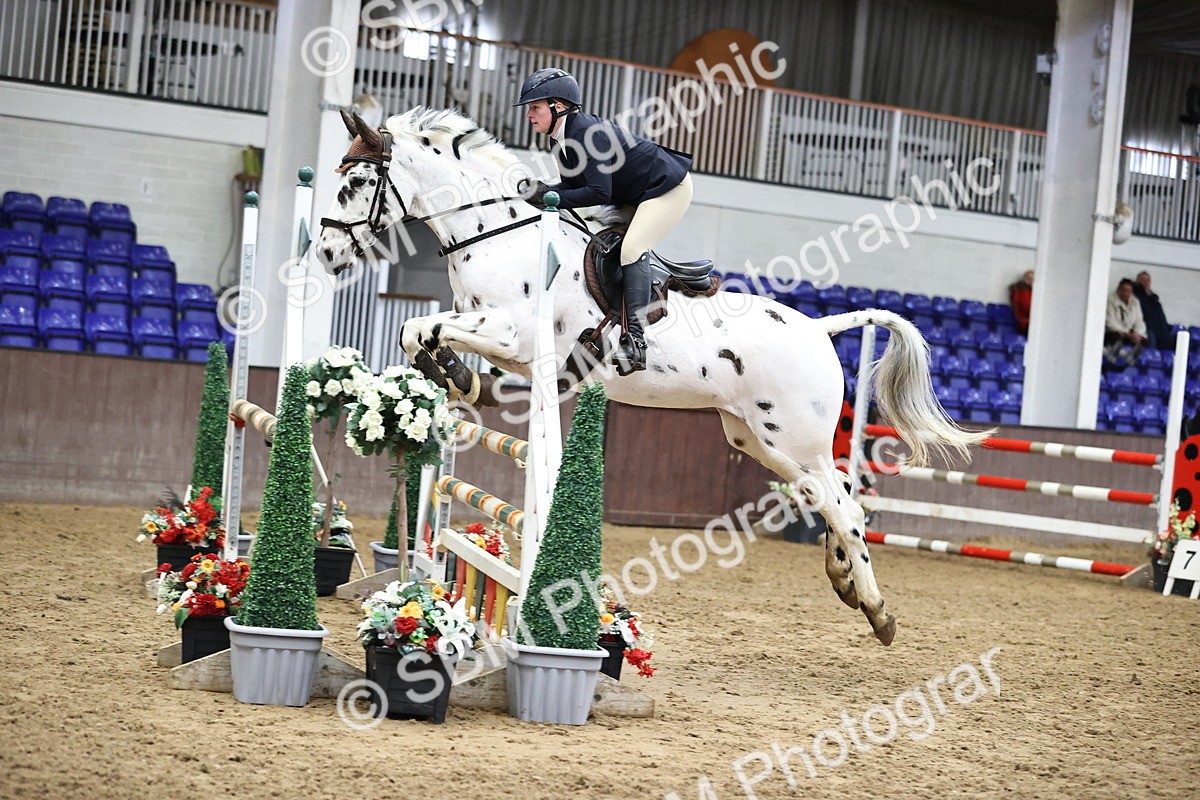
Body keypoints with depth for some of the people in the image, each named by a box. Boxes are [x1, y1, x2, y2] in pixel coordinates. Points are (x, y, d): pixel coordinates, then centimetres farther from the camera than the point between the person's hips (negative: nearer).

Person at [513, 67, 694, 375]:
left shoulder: (587, 133, -29)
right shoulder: (560, 140, 1)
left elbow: (599, 193, -32)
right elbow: (576, 184, 4)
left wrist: (551, 196, -30)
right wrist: (543, 191, -13)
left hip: (670, 187, -11)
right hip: (637, 196, 11)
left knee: (631, 248, -24)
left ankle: (636, 340, -30)